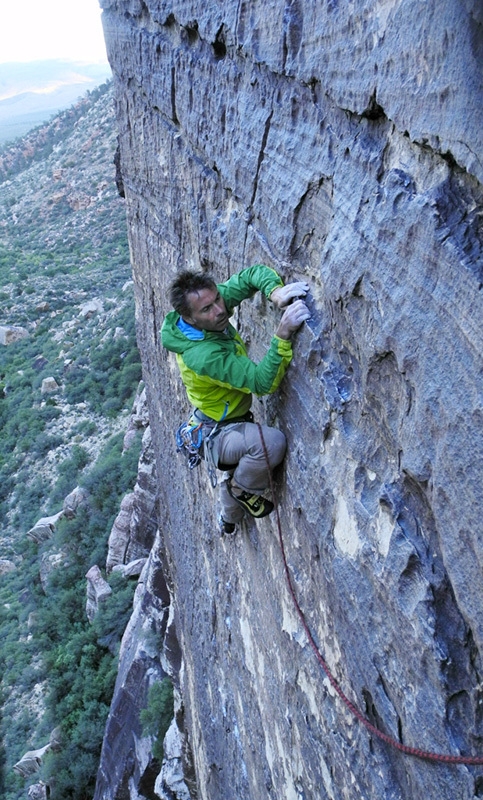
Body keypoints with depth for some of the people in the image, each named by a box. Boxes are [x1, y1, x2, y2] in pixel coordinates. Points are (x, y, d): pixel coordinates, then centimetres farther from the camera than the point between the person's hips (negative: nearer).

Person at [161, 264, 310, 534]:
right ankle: (243, 490, -3)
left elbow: (253, 274, -14)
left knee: (236, 473, 32)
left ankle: (229, 519, 63)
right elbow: (263, 381, -41)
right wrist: (283, 334, -51)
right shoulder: (203, 355, -38)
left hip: (228, 424, 9)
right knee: (272, 441, -35)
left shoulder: (214, 300, -15)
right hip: (217, 436, -9)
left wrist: (275, 291, -36)